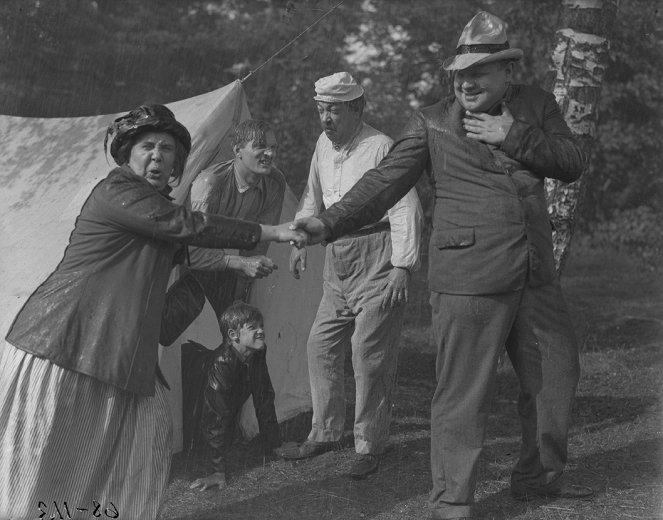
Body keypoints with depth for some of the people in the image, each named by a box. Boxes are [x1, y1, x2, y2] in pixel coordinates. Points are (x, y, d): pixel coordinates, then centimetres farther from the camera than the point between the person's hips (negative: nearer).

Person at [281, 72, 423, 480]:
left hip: (376, 256, -8)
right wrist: (300, 241, 21)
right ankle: (325, 433, 22)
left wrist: (402, 265, -21)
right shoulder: (324, 144, 10)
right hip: (338, 257, 8)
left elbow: (406, 209, -17)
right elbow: (313, 197, 24)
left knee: (370, 354, -6)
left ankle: (370, 447, 4)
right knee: (321, 345, 9)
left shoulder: (381, 148, -15)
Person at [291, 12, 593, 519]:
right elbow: (386, 180, -4)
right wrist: (332, 222, -16)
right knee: (463, 392, -3)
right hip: (469, 279, -5)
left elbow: (573, 163, 1)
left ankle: (540, 475, 37)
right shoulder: (432, 122, 0)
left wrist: (515, 137, -12)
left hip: (536, 277, 5)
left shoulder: (536, 106, 9)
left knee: (556, 373, 17)